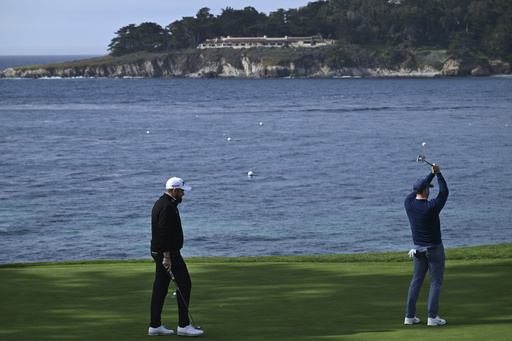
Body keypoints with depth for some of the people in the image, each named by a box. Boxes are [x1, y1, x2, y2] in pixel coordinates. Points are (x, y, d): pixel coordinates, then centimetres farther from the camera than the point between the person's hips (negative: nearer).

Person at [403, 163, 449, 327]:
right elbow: (444, 192, -5)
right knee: (436, 282, 2)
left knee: (416, 280, 12)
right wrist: (438, 174, 5)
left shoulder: (409, 203, -7)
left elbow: (419, 189, 12)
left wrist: (432, 174, 19)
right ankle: (432, 317, -3)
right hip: (434, 248, -5)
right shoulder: (432, 207, -22)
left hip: (418, 249, 5)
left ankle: (409, 316, 10)